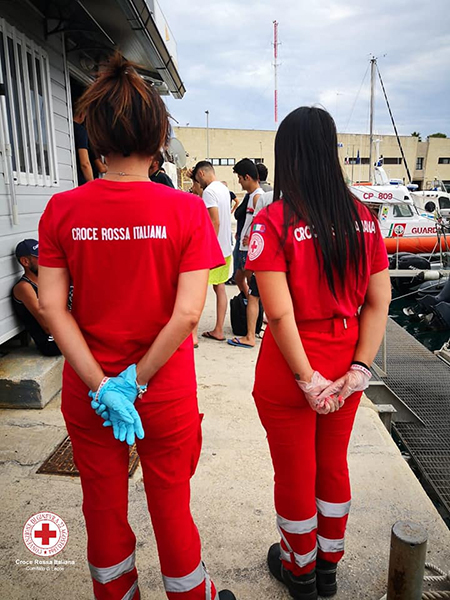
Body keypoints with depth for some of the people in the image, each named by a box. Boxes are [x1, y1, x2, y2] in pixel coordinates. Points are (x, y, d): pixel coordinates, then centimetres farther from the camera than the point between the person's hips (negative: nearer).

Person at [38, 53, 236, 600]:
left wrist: (102, 386, -11)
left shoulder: (61, 209, -7)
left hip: (86, 392, 2)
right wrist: (137, 381, -10)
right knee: (170, 505, 20)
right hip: (165, 393, -1)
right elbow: (187, 313, -19)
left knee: (103, 507, 23)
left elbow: (51, 307, -10)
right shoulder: (186, 210, -13)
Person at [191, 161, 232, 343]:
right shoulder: (224, 188, 14)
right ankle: (218, 331, 18)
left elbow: (215, 222, -22)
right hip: (226, 249, 9)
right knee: (220, 288, 12)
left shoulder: (209, 191, -14)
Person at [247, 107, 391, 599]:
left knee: (295, 475, 17)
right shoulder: (362, 218, -3)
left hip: (289, 369, -4)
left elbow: (279, 313, -22)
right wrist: (359, 369, -3)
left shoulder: (274, 222, -17)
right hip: (344, 365, 5)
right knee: (333, 466, 24)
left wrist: (307, 379, -13)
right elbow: (379, 302, -4)